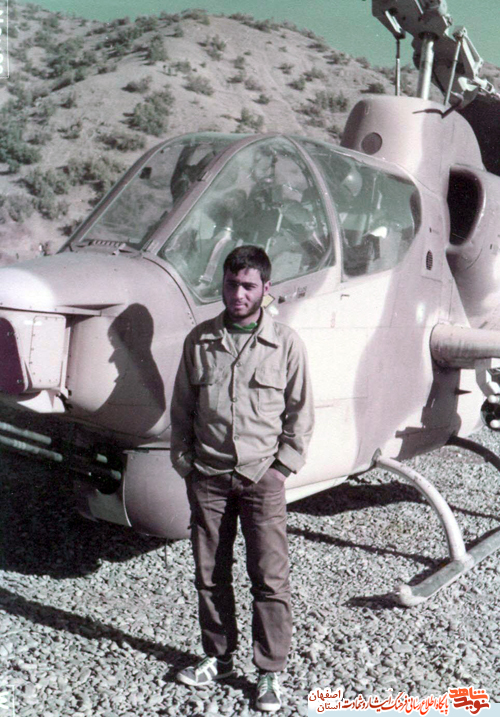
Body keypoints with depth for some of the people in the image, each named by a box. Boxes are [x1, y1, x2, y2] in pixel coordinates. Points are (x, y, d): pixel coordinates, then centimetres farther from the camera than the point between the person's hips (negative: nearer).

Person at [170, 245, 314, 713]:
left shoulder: (286, 344, -3)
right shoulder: (199, 341, 3)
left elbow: (300, 414, 2)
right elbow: (182, 408, 10)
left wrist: (282, 466, -4)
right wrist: (184, 462, 4)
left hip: (261, 476, -2)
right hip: (208, 476, 3)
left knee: (270, 578, 1)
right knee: (210, 575, 13)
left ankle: (270, 673, 16)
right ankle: (218, 657, 31)